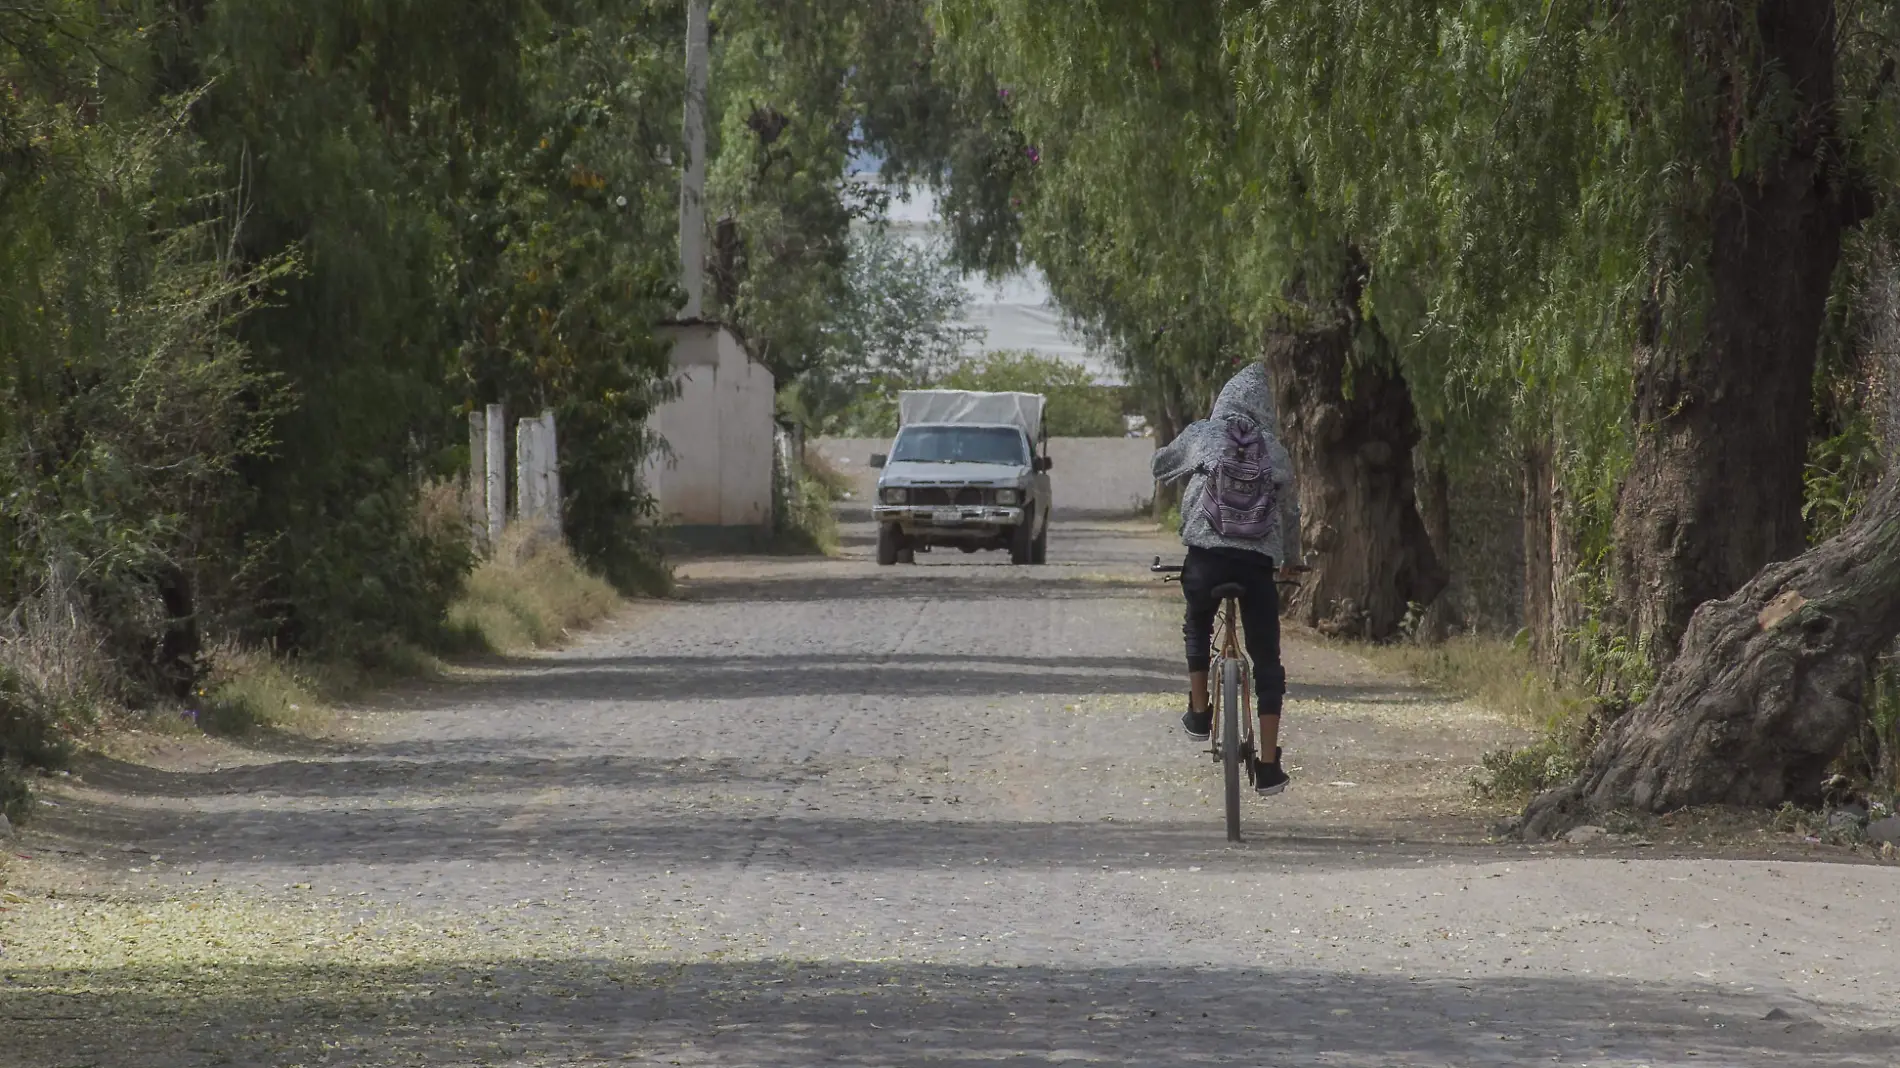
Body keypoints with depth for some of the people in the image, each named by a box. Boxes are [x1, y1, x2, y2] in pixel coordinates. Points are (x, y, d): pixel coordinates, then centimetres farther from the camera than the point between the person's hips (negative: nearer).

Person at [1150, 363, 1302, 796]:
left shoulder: (1202, 435, 6)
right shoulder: (1274, 451, 8)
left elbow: (1160, 465, 23)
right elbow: (1290, 510, 19)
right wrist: (1289, 559, 37)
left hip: (1206, 555, 0)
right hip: (1258, 563, 0)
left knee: (1198, 629, 33)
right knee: (1267, 662, 8)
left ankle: (1199, 713, 30)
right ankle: (1268, 767, 4)